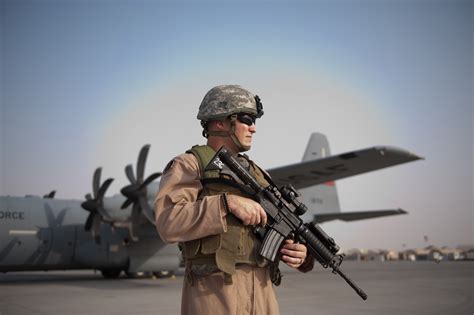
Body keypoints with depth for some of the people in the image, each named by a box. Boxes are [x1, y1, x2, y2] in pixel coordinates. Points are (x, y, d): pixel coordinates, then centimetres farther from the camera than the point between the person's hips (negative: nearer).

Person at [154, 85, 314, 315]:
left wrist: (299, 251, -5)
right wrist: (228, 203, -22)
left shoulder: (256, 174, 16)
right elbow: (168, 222, -17)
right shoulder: (188, 166, -2)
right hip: (213, 294, -6)